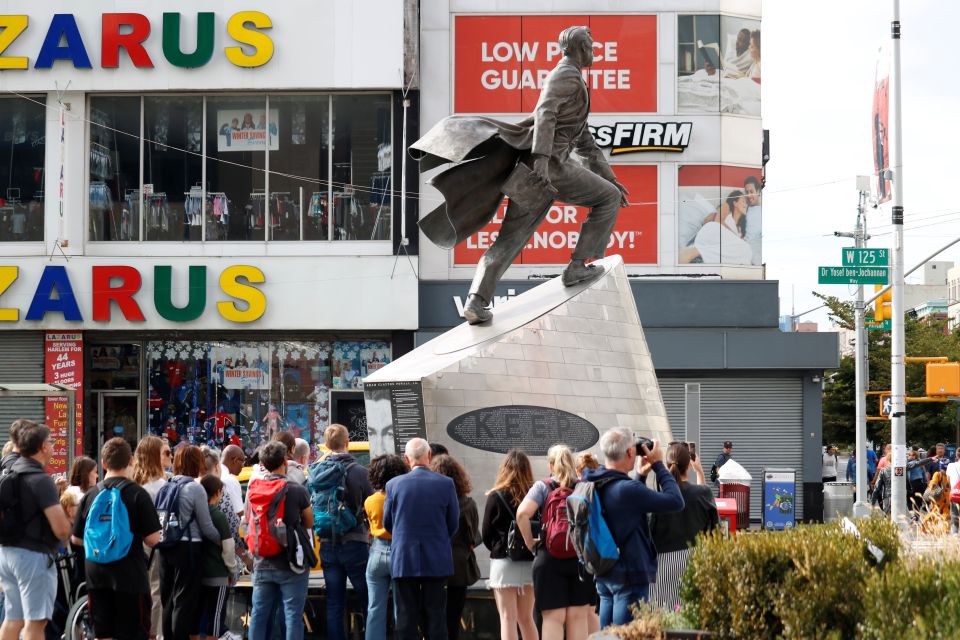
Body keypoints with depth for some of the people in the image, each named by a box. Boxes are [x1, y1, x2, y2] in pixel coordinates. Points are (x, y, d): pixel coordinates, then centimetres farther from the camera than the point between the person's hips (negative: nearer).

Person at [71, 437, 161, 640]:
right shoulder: (137, 494, -9)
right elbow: (152, 539, -12)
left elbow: (76, 539, 9)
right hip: (130, 575, -4)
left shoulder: (91, 495, 3)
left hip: (96, 575, 4)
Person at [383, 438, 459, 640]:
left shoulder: (394, 484, -5)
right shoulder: (446, 484, -5)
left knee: (406, 616, 4)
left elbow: (387, 523, 5)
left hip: (403, 560, 0)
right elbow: (453, 524, 3)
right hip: (436, 561, 0)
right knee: (435, 616, 5)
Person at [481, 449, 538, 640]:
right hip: (530, 563, 3)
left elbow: (486, 535, -1)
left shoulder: (496, 496, -8)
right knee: (526, 618, 14)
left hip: (504, 563, -3)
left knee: (508, 618, 0)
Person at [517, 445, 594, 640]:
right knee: (578, 617, 7)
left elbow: (522, 513, -14)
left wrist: (530, 542, -3)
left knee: (553, 618, 0)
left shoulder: (542, 487, 0)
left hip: (550, 557, -2)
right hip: (582, 558, 2)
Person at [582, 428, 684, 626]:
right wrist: (658, 465, -9)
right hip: (629, 576, -9)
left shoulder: (594, 484, 2)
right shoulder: (628, 489, -24)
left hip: (603, 575, 9)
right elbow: (676, 501, -18)